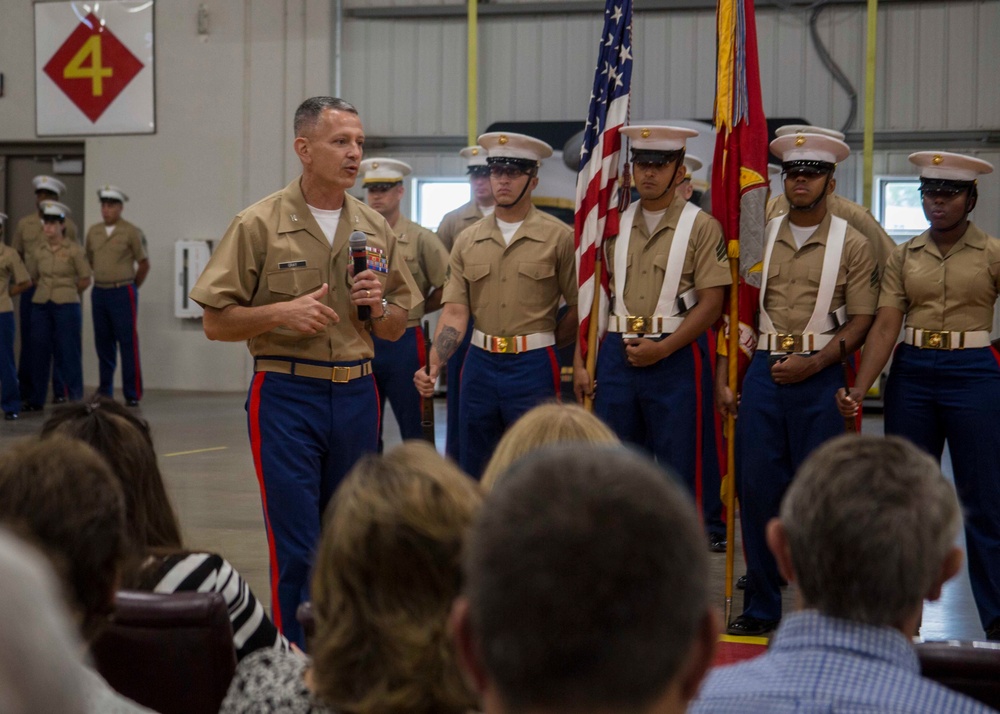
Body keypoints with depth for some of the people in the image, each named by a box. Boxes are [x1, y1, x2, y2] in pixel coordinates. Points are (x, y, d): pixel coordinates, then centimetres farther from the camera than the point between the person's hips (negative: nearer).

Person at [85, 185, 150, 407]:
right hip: (99, 293, 5)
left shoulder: (131, 232, -5)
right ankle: (105, 391, 17)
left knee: (128, 344, -5)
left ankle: (132, 394, -1)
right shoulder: (93, 231, 9)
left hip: (123, 294, -5)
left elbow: (144, 264, 0)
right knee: (103, 343, 9)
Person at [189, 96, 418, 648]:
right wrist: (284, 313, -17)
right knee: (296, 548, -6)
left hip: (357, 394, 5)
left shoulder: (376, 229, 11)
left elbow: (395, 330, 17)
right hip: (287, 396, -4)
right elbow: (216, 322, -2)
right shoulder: (259, 225, -2)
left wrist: (377, 305, -5)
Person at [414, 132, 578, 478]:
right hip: (480, 364, 4)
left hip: (533, 368, -4)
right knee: (472, 473, 12)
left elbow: (580, 307, -3)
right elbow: (455, 311, 0)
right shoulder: (468, 240, 7)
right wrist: (433, 364, -14)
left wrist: (543, 342, 6)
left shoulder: (559, 237, -4)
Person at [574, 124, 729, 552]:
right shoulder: (616, 226, 12)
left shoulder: (701, 226, -2)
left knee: (682, 461, 1)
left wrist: (662, 348, -15)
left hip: (676, 357, -4)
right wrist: (580, 363, 6)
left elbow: (711, 302, -8)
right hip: (616, 354, 5)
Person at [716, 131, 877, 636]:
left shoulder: (852, 244, 2)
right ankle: (761, 606, 14)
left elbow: (861, 320, -2)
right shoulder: (760, 238, 10)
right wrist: (723, 379, 3)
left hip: (820, 377, -2)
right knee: (756, 488, 3)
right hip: (763, 372, 3)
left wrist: (813, 364, -13)